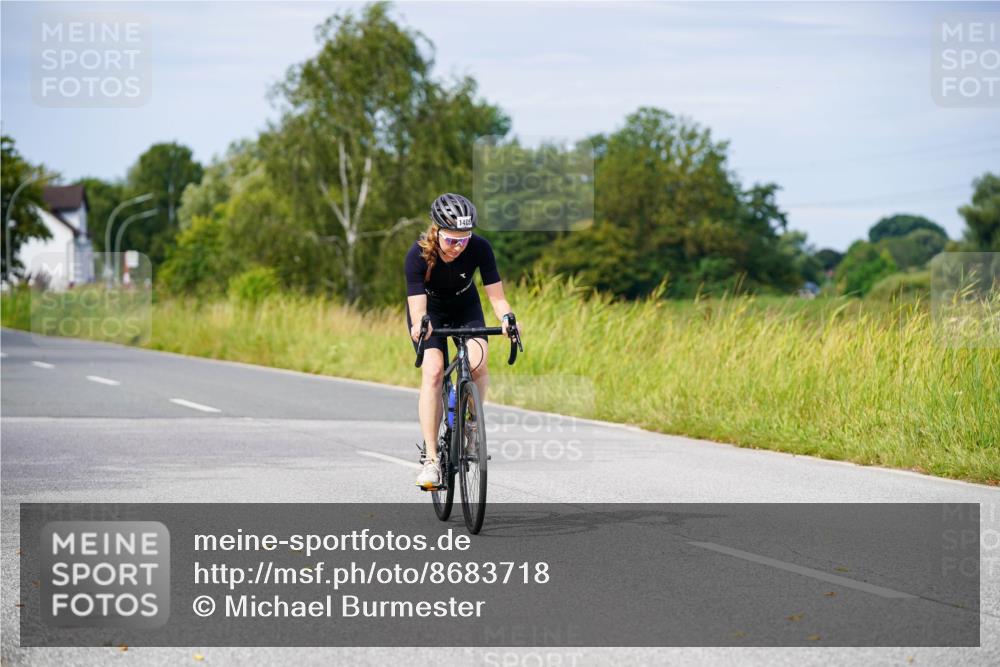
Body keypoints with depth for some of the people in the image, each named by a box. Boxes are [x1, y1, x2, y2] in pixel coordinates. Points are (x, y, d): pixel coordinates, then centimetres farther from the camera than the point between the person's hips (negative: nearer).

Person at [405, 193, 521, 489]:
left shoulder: (479, 248, -28)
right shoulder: (418, 254, -32)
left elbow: (496, 296, -27)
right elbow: (418, 308, -37)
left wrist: (506, 318, -48)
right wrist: (420, 326, -59)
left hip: (465, 307, 1)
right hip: (430, 310, -1)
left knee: (477, 361, -26)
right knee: (433, 371, -22)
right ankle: (431, 459, -20)